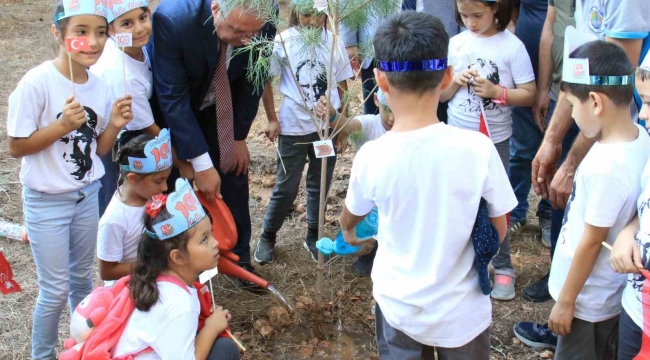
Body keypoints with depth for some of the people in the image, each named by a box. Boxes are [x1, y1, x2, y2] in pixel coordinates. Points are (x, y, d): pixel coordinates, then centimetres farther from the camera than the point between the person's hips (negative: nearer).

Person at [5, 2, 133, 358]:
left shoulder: (100, 86, -4)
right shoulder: (36, 83, -22)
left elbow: (98, 149, 4)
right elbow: (16, 147, -15)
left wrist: (114, 125, -15)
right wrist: (62, 125, -27)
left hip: (88, 195, 5)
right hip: (47, 202, -5)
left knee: (82, 278, 21)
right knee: (56, 289, 5)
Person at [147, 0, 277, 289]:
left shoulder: (261, 25, -27)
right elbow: (172, 97, -33)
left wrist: (239, 136, -4)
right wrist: (201, 164, -33)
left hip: (221, 108, 3)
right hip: (171, 108, -3)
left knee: (233, 174, 5)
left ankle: (238, 257, 23)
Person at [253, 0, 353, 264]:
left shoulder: (332, 41, -2)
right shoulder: (283, 41, -8)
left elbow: (341, 84, 7)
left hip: (328, 125, 2)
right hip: (294, 127, -2)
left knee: (320, 184, 14)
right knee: (286, 188, 6)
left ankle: (313, 236, 30)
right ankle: (268, 236, 25)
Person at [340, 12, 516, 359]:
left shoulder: (371, 156, -17)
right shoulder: (477, 148, -21)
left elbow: (349, 219, 6)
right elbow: (498, 230, -5)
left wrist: (348, 233, 30)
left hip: (399, 308, 1)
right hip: (463, 312, 0)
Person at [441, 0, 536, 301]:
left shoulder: (512, 46, -10)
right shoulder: (455, 43, 0)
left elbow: (529, 95, -9)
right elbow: (440, 94, 5)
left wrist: (496, 91, -23)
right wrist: (456, 81, -15)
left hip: (495, 140, -3)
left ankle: (503, 268, 19)